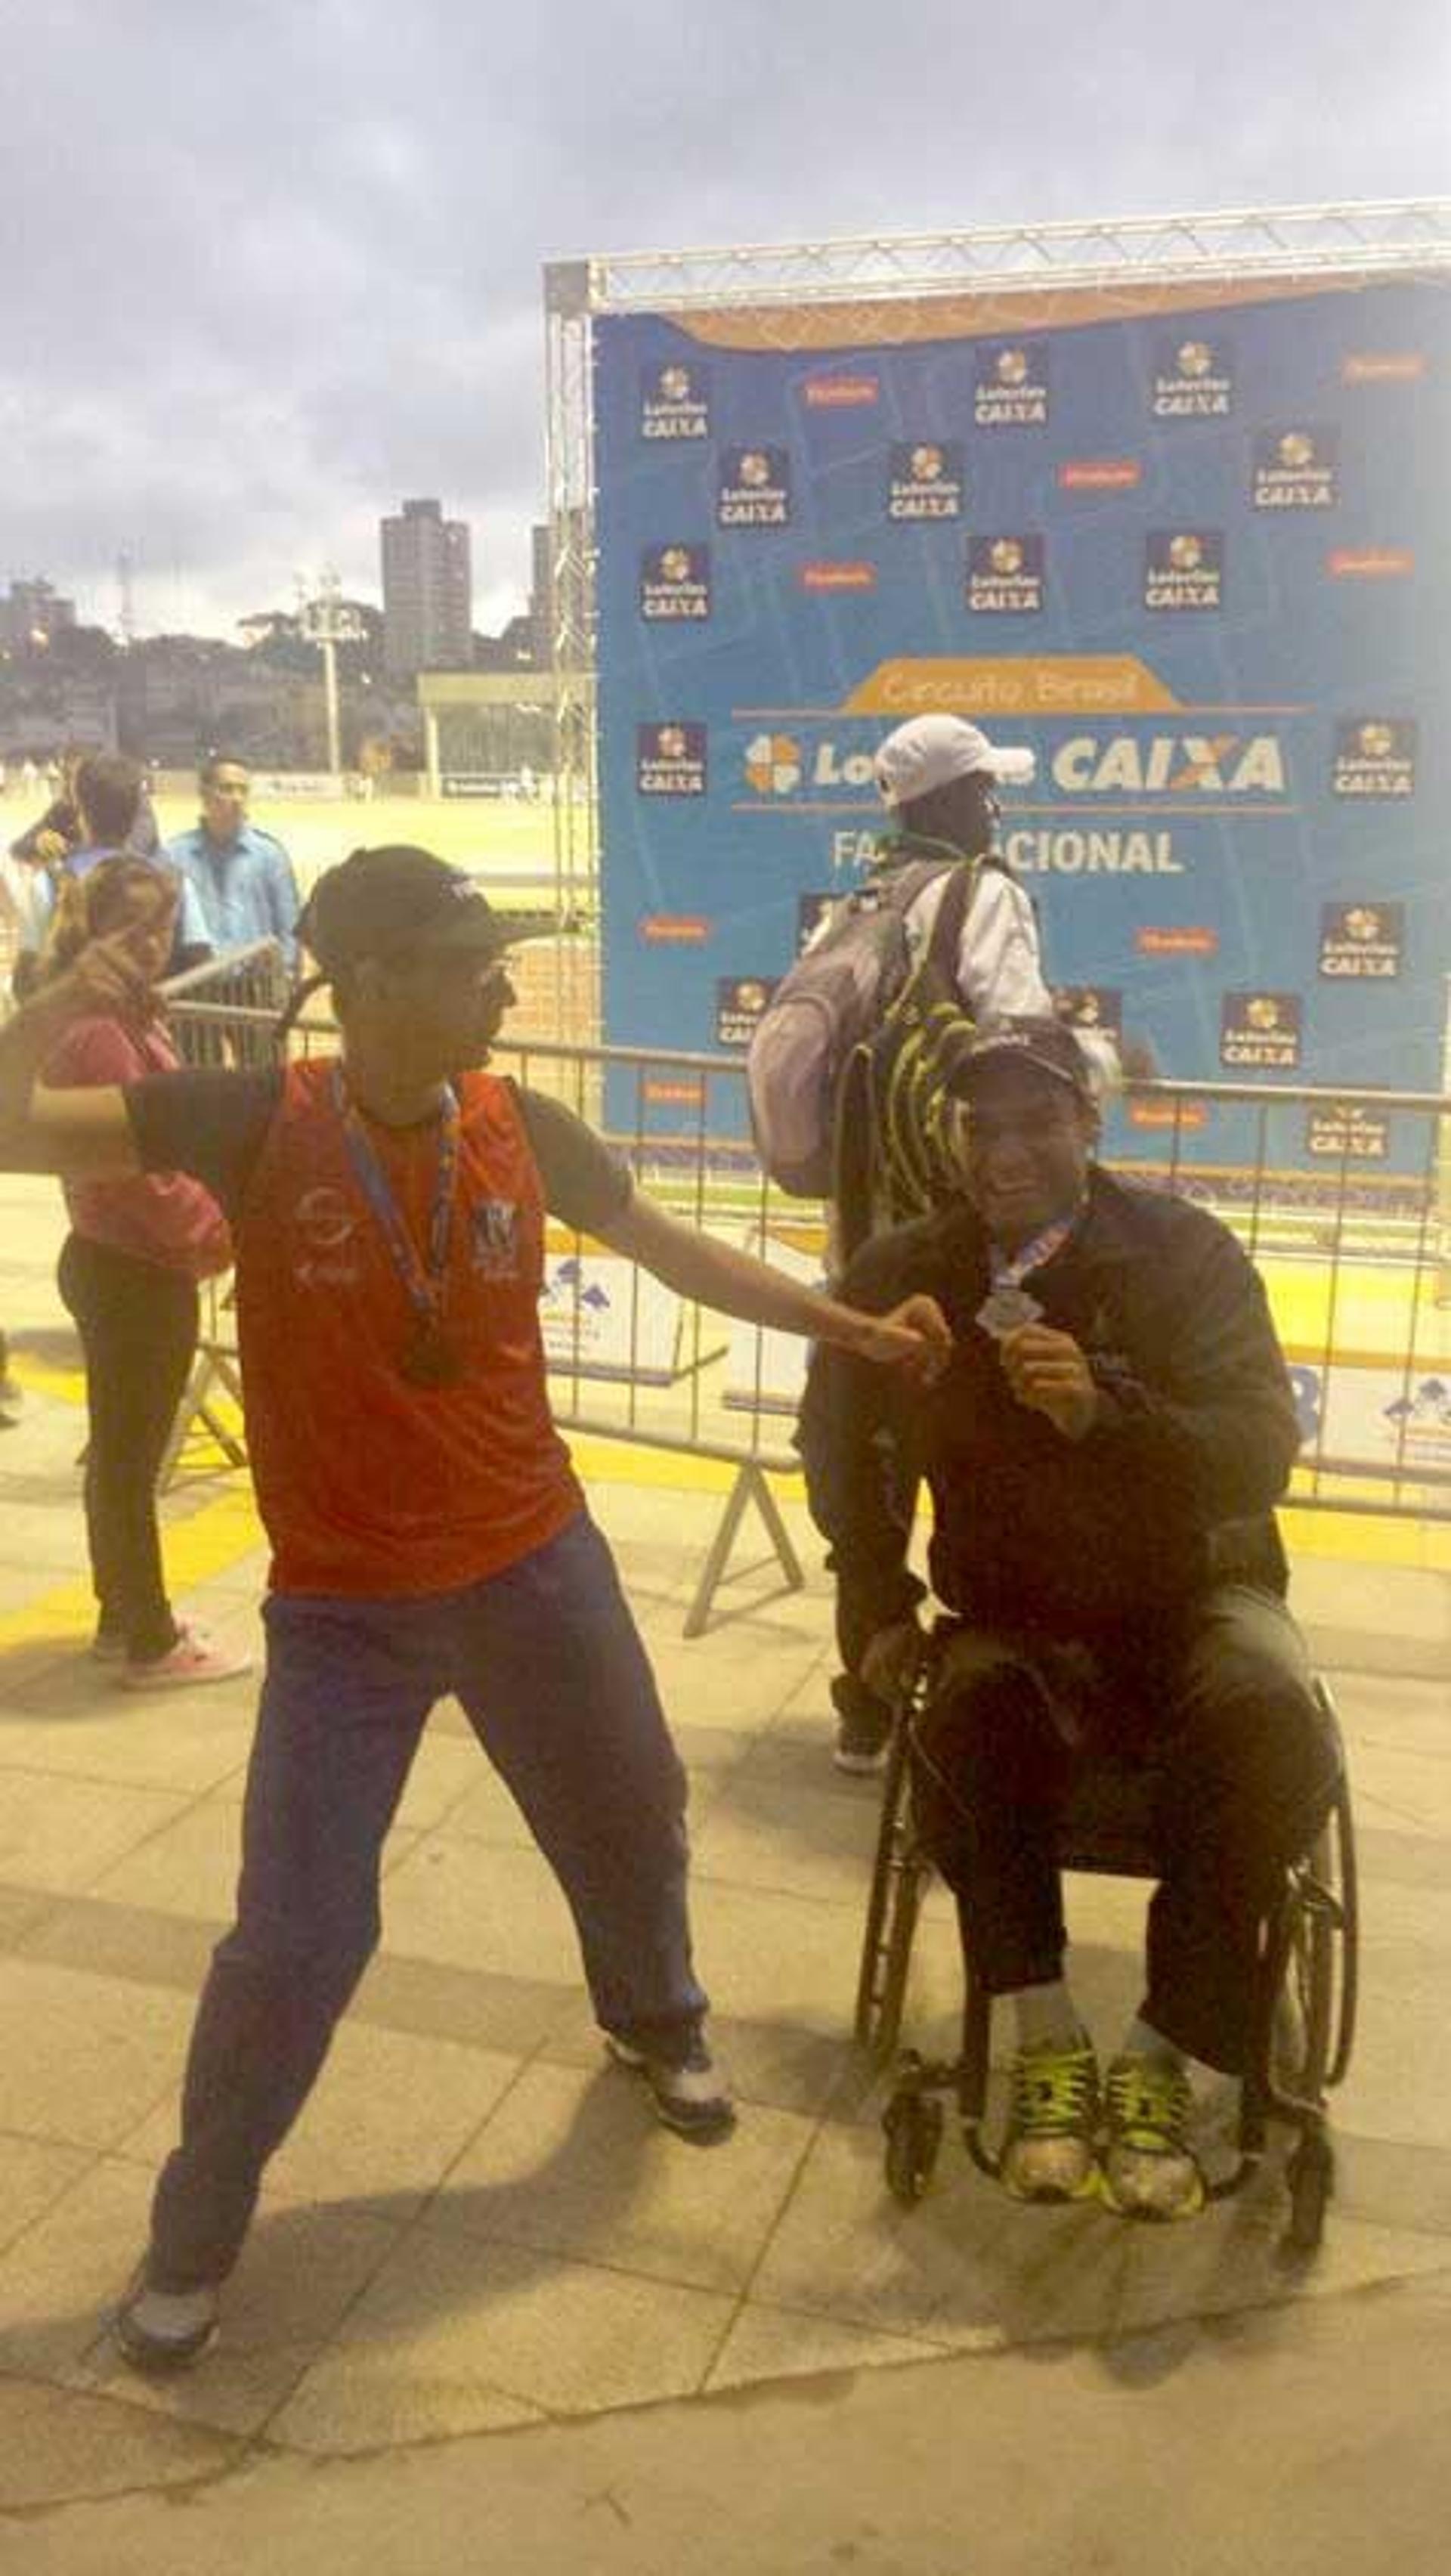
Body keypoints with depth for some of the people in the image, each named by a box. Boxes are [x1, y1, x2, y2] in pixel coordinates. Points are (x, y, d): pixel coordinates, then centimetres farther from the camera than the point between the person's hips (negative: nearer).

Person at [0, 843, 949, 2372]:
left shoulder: (524, 1130, -8)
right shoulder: (254, 1123, -16)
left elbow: (670, 1249, 7)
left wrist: (846, 1327, 7)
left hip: (537, 1567, 3)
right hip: (343, 1609, -3)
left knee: (632, 1823, 21)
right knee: (296, 1939, -1)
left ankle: (656, 2025, 55)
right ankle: (194, 2233, 27)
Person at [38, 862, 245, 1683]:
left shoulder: (128, 1020, 10)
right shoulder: (99, 1034, -21)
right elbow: (143, 1169, -24)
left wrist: (212, 1226, 4)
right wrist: (225, 1234, -12)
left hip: (119, 1264, 10)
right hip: (135, 1275, -10)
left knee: (122, 1454, 20)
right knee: (131, 1460, 2)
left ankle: (125, 1616, 34)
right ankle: (152, 1645, 14)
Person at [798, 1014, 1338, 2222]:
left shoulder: (1185, 1250, -9)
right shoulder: (904, 1271, -1)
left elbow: (1261, 1458, -18)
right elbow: (837, 1442, 15)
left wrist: (1104, 1409, -35)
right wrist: (879, 1605, 7)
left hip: (1194, 1592, -1)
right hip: (1019, 1615, 1)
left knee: (1268, 1720, -33)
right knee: (964, 1718, -33)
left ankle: (1161, 2059, -16)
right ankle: (1048, 2042, -15)